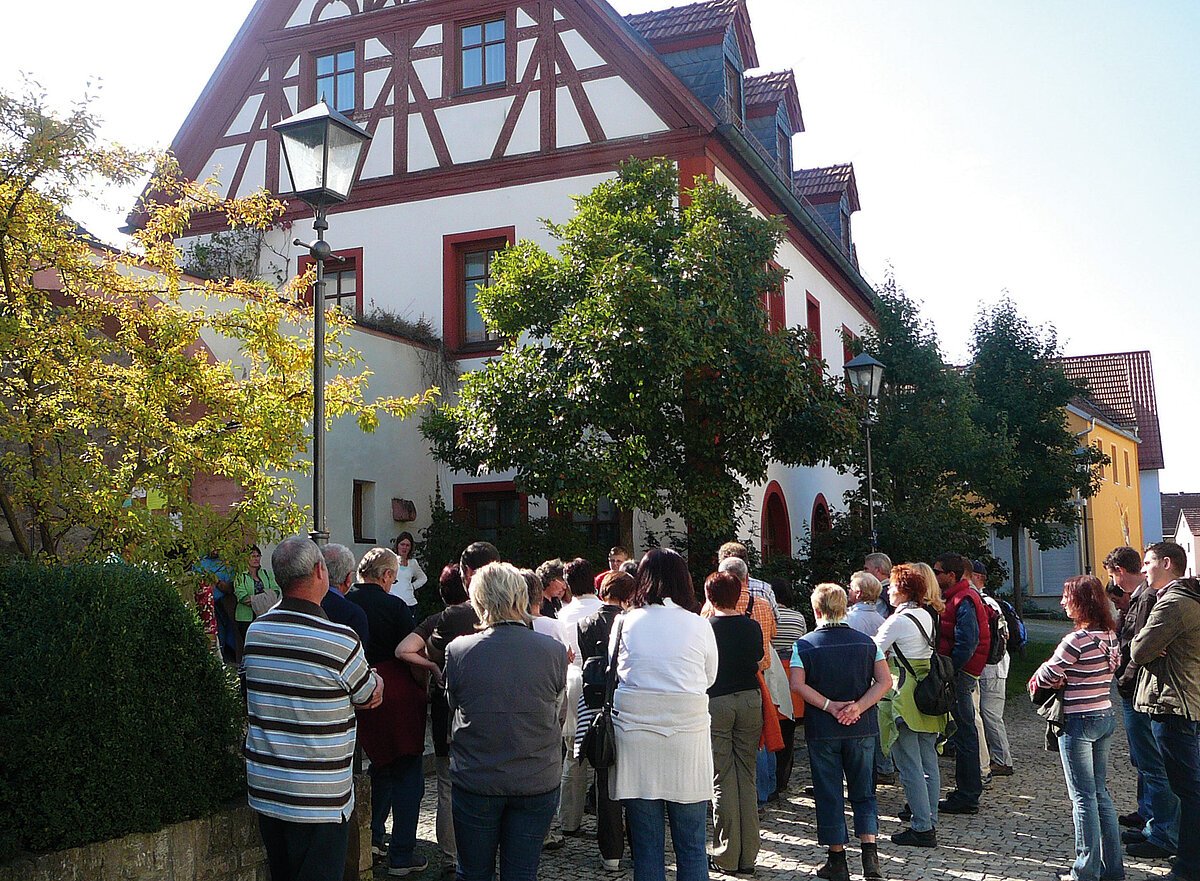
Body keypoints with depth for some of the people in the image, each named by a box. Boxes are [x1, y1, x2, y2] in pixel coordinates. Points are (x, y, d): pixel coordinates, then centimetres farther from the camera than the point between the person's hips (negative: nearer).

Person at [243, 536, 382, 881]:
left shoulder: (255, 632, 1)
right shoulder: (340, 640, -18)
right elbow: (371, 697, -1)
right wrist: (378, 681, 21)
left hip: (265, 789, 6)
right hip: (318, 798, -6)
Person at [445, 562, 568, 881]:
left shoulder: (458, 651, -15)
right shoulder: (554, 651, -12)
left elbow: (453, 704, 2)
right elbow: (559, 712, 2)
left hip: (475, 781, 0)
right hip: (538, 782, 1)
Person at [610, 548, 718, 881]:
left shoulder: (626, 623, -2)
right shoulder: (699, 626, -2)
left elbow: (614, 674, 8)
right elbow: (709, 679, 9)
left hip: (634, 735, 1)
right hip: (687, 735, 0)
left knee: (646, 844, 9)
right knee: (691, 845, 10)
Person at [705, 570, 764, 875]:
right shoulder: (753, 627, 1)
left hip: (715, 702, -4)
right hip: (750, 700, 4)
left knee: (723, 780, 2)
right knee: (747, 778, 9)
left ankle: (727, 857, 6)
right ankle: (748, 856, 13)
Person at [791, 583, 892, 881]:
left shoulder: (804, 644, -4)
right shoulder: (866, 642, 2)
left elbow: (798, 684, -16)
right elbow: (885, 681, -6)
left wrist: (829, 706, -14)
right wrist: (858, 707, -13)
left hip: (821, 731, -2)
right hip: (862, 728, 2)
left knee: (829, 794, 8)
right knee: (863, 792, 12)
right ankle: (870, 854, -2)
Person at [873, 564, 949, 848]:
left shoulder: (898, 621, -15)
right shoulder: (928, 614, 8)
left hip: (906, 694, -8)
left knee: (910, 766, -3)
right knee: (929, 762, 12)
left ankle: (922, 829, -1)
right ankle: (929, 822, 19)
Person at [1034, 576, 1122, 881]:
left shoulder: (1077, 639, -22)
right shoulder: (1110, 635, 4)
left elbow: (1047, 676, -15)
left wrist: (1035, 681, 7)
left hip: (1079, 722, -8)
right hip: (1106, 716, 8)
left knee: (1083, 798, 0)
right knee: (1101, 792, 16)